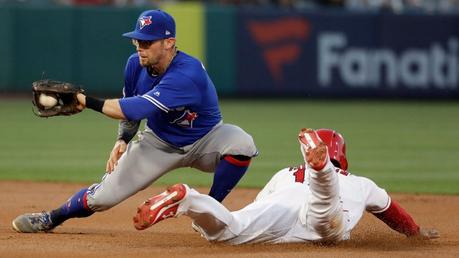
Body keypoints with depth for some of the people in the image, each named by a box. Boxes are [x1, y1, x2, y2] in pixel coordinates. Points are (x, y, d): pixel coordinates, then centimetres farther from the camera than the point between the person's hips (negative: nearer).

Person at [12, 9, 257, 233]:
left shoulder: (188, 74, -38)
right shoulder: (136, 64, -15)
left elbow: (136, 109, -44)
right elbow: (130, 105, 6)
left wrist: (86, 101, -39)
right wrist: (123, 139, -12)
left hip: (204, 140, -4)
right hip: (159, 142, 4)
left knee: (242, 143, -35)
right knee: (106, 194, -5)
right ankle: (53, 217, 21)